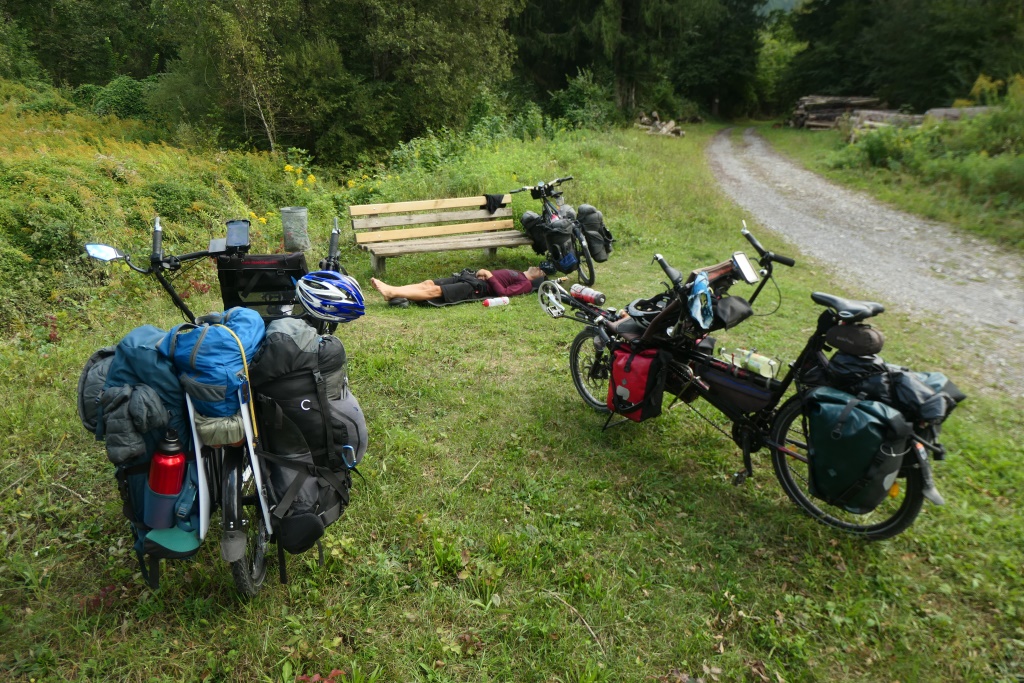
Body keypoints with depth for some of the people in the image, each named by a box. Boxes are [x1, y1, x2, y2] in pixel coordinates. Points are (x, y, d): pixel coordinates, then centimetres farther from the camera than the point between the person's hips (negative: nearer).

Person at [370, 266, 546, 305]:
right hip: (469, 276, 9)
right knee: (428, 283, -8)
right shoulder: (517, 273, 30)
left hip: (477, 287, -9)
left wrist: (489, 275, -13)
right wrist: (484, 272, 12)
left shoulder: (526, 283, 1)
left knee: (435, 291, -22)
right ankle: (390, 290, -19)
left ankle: (392, 293, -29)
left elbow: (503, 292, -16)